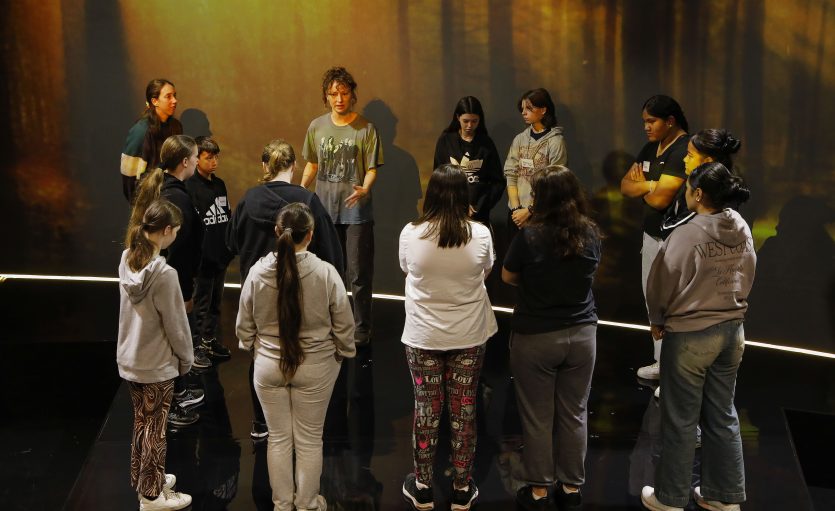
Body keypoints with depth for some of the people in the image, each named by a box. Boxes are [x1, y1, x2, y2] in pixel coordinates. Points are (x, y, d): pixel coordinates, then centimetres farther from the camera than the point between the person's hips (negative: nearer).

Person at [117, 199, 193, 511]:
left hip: (129, 358, 7)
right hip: (157, 364, -7)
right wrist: (186, 358, -3)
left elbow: (133, 310, 5)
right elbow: (175, 324, -18)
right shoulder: (164, 273, -27)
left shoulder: (127, 259, -4)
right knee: (154, 429, 8)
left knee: (141, 421, 22)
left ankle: (143, 479, 39)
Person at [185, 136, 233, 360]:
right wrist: (196, 254, -18)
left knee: (216, 300, 16)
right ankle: (201, 344, 14)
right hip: (202, 255, -7)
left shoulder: (220, 184, 10)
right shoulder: (190, 186, -13)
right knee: (202, 301, 4)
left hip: (221, 254, 7)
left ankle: (211, 339, 28)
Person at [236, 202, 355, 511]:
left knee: (279, 438, 15)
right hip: (315, 367, -2)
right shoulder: (326, 273, -18)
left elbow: (244, 326, 0)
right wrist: (343, 353, 10)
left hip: (268, 366, 2)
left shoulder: (257, 272, -12)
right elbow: (343, 324, -8)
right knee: (309, 440, 12)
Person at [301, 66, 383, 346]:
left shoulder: (365, 129, -6)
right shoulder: (317, 127, 5)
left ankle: (361, 330, 11)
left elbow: (372, 169, -7)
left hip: (356, 211, -4)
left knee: (359, 275, 0)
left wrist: (365, 189, -27)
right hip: (325, 210, 4)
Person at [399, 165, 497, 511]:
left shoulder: (410, 234, -12)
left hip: (423, 337, 0)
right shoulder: (480, 234, -11)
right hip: (469, 336, 0)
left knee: (427, 410, 11)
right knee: (463, 411, 11)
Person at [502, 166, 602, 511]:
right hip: (582, 334, 4)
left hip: (535, 337, -3)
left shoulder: (529, 236, -17)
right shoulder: (591, 234, -5)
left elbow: (508, 277, -2)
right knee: (574, 414, 14)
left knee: (537, 417, 9)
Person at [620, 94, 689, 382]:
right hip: (651, 236, 9)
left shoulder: (683, 150, -18)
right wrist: (650, 185, -12)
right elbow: (626, 186, 8)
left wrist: (642, 187, -2)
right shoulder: (651, 148, 11)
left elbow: (660, 199, -24)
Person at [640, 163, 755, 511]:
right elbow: (745, 280, 8)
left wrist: (658, 321, 5)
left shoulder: (687, 235, -21)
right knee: (722, 416, 17)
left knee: (680, 421, 8)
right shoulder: (742, 231, -2)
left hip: (690, 336, -6)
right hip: (732, 330, 6)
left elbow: (660, 286, -12)